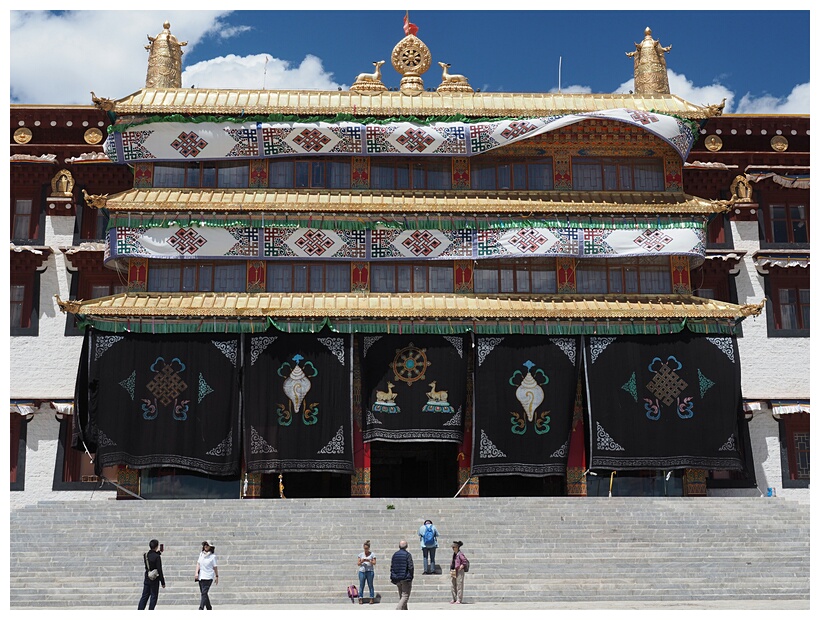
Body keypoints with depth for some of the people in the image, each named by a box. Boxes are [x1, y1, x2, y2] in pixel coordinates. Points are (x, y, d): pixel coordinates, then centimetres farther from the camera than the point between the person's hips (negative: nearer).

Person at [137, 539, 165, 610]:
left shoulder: (145, 555, 1)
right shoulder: (157, 557, -17)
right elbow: (160, 570, -16)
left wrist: (158, 552, 19)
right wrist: (163, 582, -10)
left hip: (147, 579, 6)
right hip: (154, 580, -6)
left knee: (144, 596, 13)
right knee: (154, 597, 4)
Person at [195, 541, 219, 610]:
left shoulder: (213, 556, -5)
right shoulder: (201, 554, 9)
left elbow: (215, 567, 0)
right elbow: (198, 563, 8)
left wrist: (217, 576, 4)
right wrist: (196, 573, -2)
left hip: (208, 577, -6)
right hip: (201, 576, 6)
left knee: (204, 593, -14)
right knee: (203, 593, 11)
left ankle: (201, 609, -19)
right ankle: (209, 608, 25)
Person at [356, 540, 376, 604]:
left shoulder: (372, 554, 6)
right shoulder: (361, 554, 11)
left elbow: (374, 563, 0)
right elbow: (358, 563, 9)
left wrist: (369, 561, -16)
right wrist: (361, 561, -11)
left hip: (369, 571, -2)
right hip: (362, 571, 2)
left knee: (370, 585, -1)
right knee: (361, 585, -1)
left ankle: (372, 598, 1)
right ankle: (360, 598, 0)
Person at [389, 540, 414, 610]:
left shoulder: (395, 555, 8)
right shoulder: (407, 555, -9)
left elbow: (392, 567, 9)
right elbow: (410, 567, -13)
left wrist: (392, 577, 12)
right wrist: (411, 577, -5)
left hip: (397, 578, 6)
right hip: (406, 578, -6)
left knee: (401, 596, 16)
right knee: (405, 596, -5)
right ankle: (398, 609, -20)